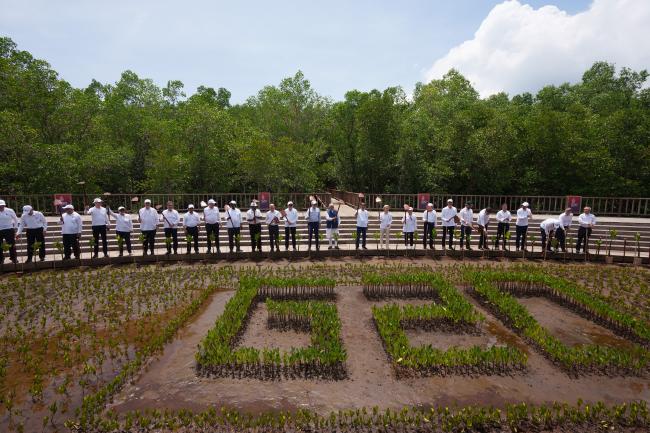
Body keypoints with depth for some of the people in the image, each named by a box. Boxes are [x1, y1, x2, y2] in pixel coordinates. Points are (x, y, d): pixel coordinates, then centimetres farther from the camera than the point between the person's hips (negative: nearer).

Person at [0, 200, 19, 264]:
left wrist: (14, 227, 7)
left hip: (9, 230, -2)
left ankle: (14, 258, 12)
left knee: (11, 245, 2)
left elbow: (16, 219, 9)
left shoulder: (10, 211, -3)